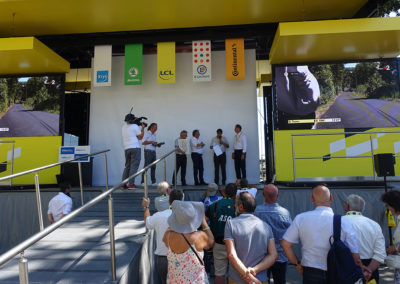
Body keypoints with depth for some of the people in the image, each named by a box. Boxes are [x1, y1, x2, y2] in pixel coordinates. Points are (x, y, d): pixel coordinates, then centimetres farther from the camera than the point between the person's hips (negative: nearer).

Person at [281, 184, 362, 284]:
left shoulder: (301, 218, -8)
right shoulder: (344, 222, -12)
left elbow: (285, 244, -5)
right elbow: (356, 258, -9)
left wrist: (297, 263, 7)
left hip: (310, 273, 0)